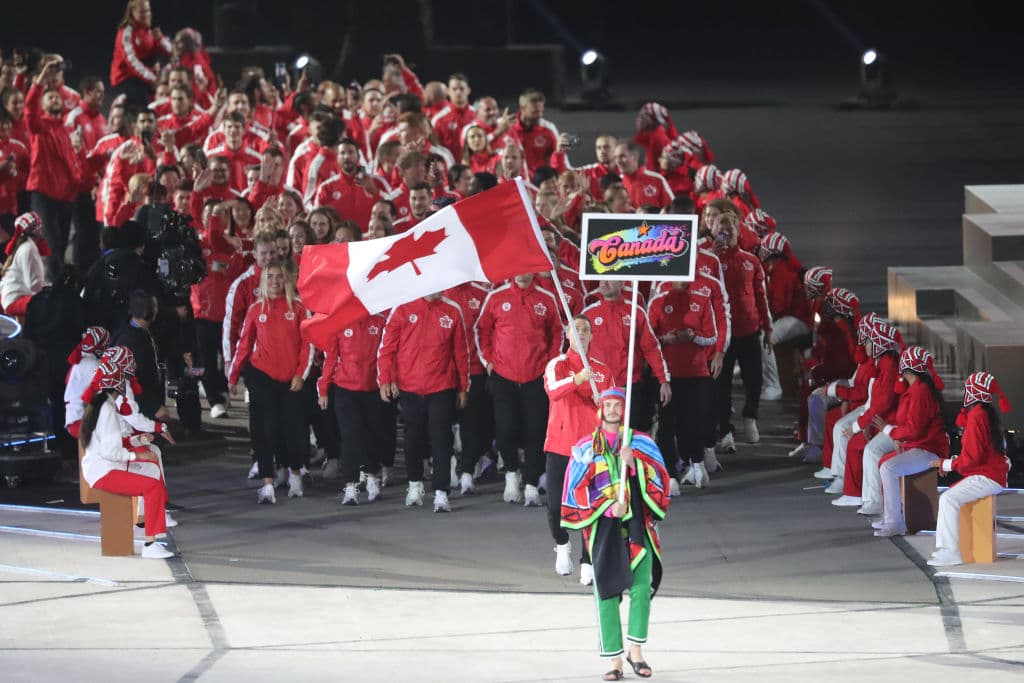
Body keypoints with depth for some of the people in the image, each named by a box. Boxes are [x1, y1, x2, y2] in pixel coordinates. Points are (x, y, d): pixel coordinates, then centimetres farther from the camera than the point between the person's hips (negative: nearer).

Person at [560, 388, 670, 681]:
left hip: (637, 524, 0)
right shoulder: (586, 448, 7)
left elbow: (660, 481, -1)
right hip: (603, 525, 0)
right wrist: (608, 506, -12)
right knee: (607, 591, -4)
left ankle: (636, 650, 4)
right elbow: (577, 490, 1)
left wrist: (634, 462, -16)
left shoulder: (641, 443, 9)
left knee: (641, 588, -11)